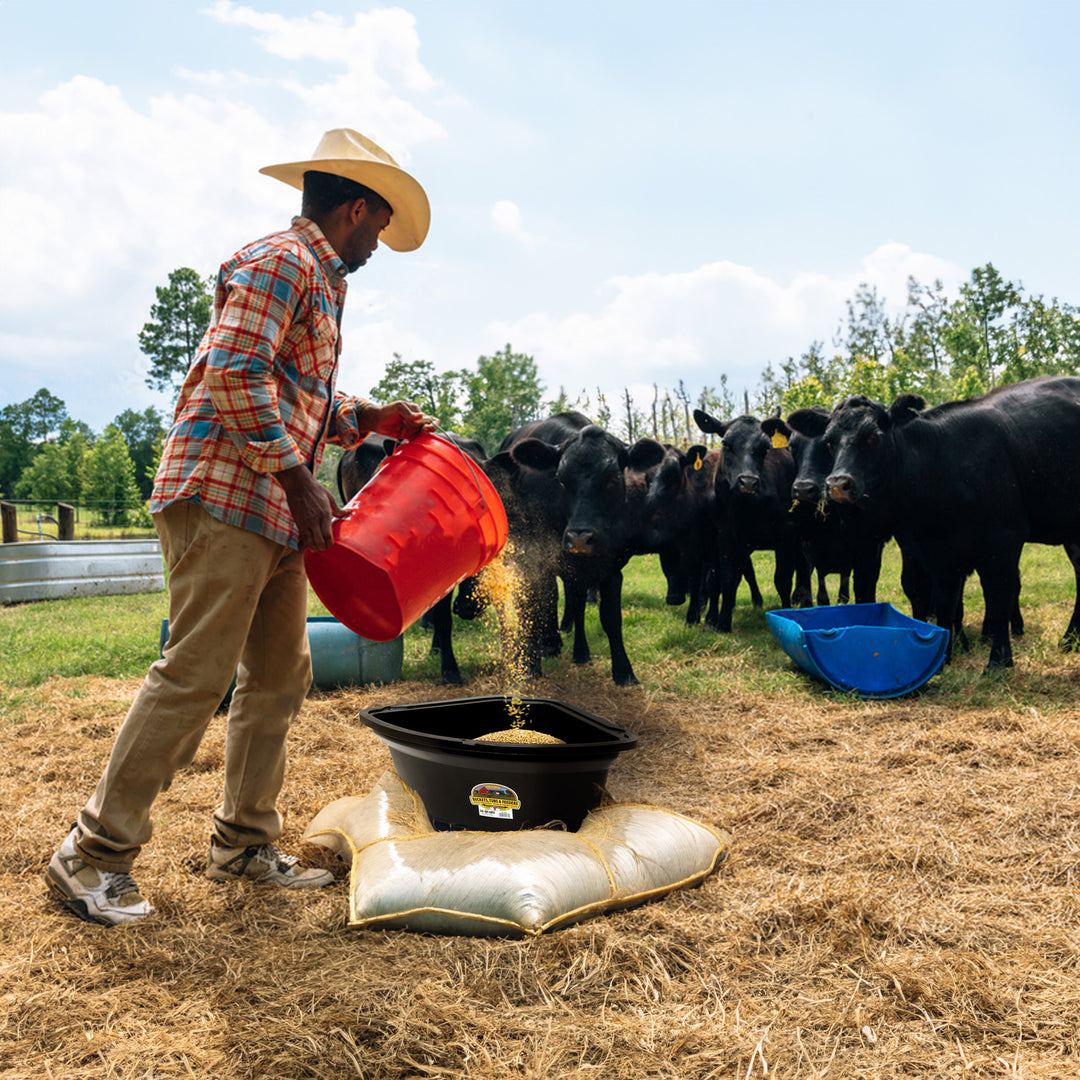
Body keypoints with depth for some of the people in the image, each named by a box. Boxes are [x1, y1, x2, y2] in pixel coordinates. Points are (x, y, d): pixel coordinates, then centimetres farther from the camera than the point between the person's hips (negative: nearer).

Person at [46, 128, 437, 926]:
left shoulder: (321, 284, 24)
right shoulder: (282, 261, -7)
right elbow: (235, 374, -20)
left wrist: (371, 419, 14)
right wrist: (300, 478, -19)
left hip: (275, 510, 10)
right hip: (226, 498, -10)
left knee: (281, 675, 10)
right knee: (195, 673, -10)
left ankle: (245, 843, 21)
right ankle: (96, 853, 3)